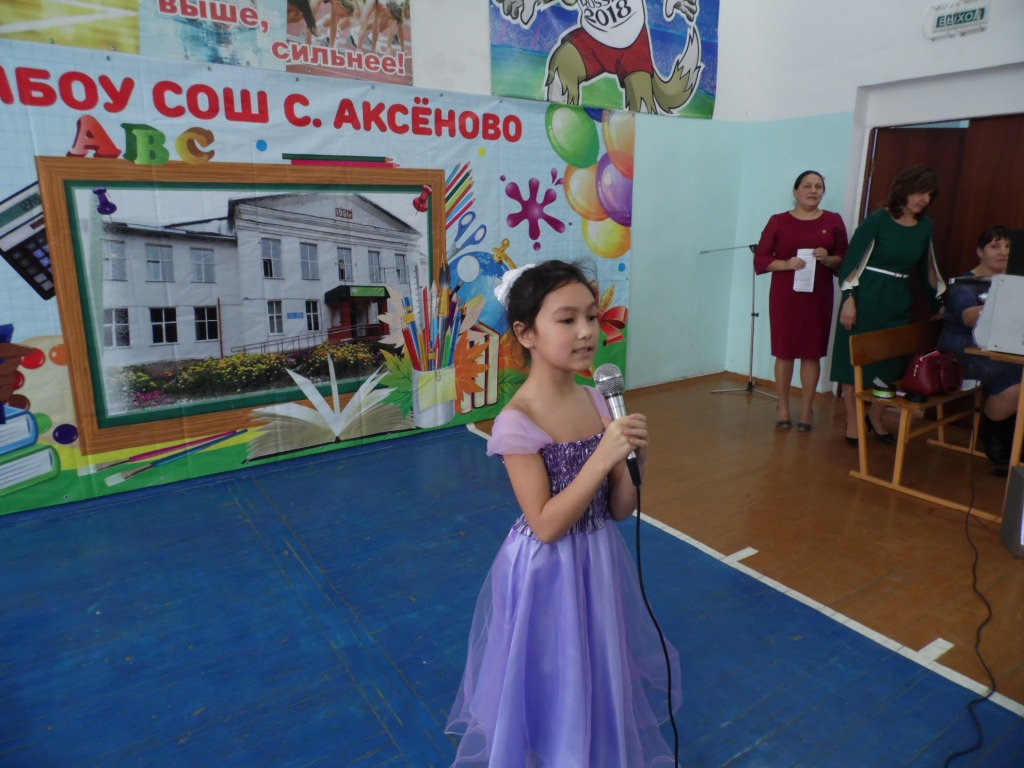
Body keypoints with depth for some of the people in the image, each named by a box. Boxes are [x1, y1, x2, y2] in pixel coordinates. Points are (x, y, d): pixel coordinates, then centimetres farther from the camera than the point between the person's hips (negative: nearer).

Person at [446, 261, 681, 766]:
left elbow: (620, 510, 0)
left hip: (600, 567, 6)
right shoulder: (516, 423, -23)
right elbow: (546, 525, -21)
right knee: (552, 691, 16)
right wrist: (602, 458, -27)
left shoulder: (598, 402, -5)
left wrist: (634, 463, -19)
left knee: (599, 681, 27)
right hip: (546, 576, -6)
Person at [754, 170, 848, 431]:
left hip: (819, 297, 1)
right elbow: (760, 259, -1)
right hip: (784, 296, -1)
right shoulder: (778, 221, 1)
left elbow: (845, 260, 7)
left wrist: (828, 259, -14)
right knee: (784, 352, 3)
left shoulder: (834, 221, 5)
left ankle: (807, 409, 15)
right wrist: (786, 264, -17)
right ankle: (782, 407, 16)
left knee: (812, 353, 4)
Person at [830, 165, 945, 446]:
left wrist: (938, 304, 18)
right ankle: (853, 422, 12)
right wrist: (849, 299, -18)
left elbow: (926, 268, 17)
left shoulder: (926, 227, 7)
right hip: (866, 299, -5)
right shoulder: (877, 220, -9)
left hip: (899, 304, 5)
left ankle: (875, 418, 24)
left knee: (891, 363, 7)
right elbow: (853, 260, -11)